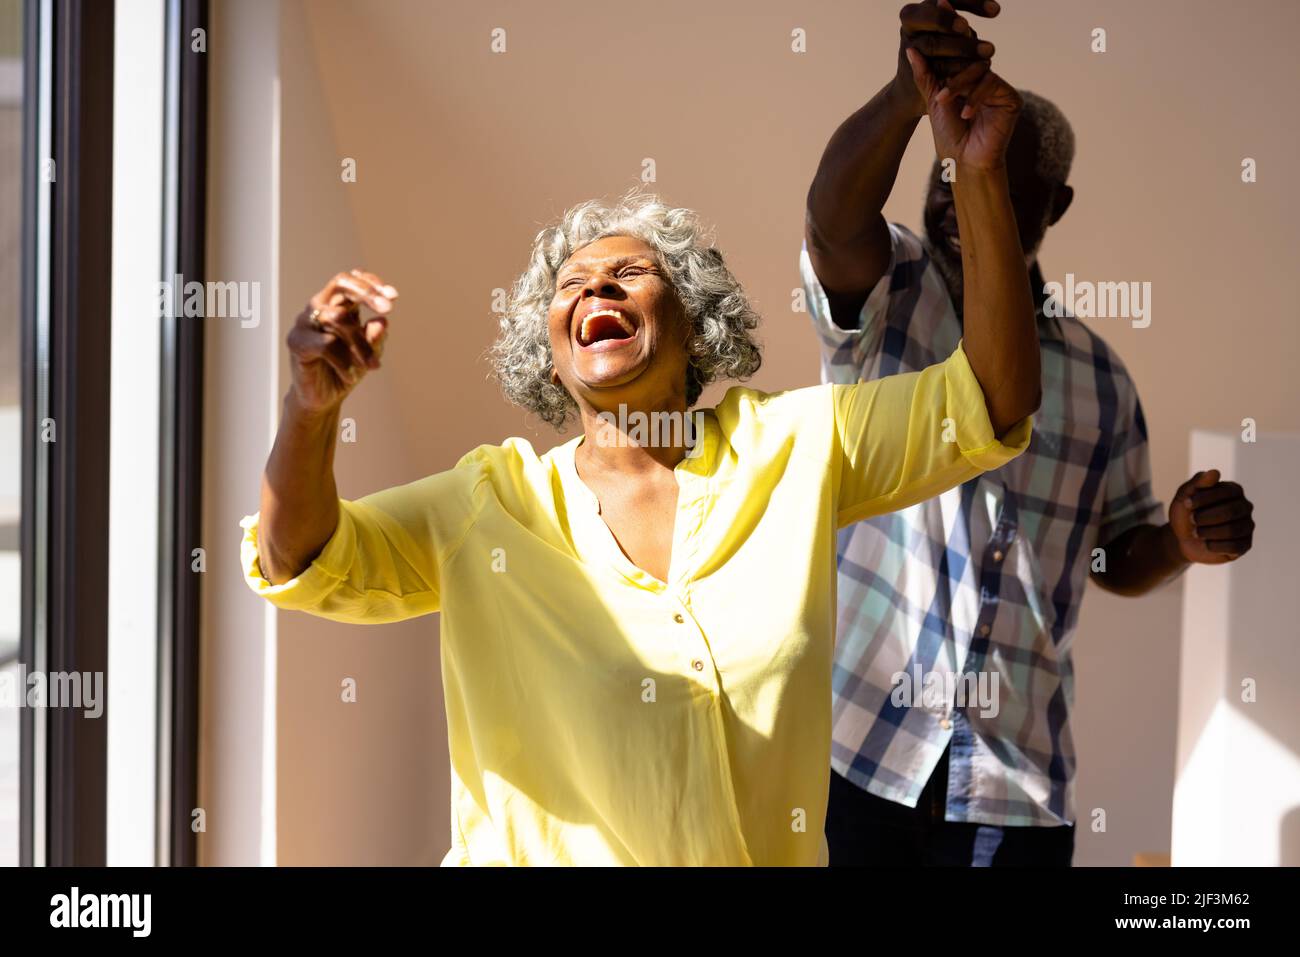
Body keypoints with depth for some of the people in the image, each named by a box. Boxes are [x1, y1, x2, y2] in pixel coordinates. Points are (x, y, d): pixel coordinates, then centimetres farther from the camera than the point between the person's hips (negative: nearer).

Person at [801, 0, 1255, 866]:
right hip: (851, 739, -2)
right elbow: (834, 215, -25)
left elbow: (1118, 556, 17)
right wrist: (910, 95, -45)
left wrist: (1183, 541, -7)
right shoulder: (884, 294, -2)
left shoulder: (1096, 375, 8)